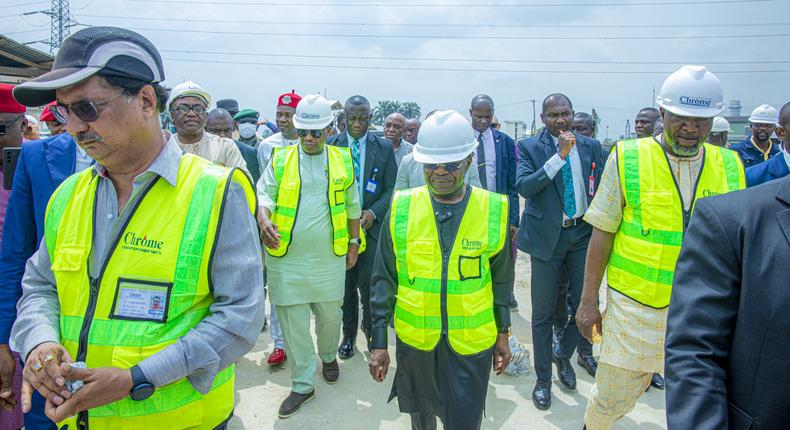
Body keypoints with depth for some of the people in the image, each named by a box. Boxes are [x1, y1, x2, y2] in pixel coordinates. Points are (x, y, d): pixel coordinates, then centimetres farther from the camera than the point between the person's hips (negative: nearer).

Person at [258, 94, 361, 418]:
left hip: (330, 258, 1)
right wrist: (265, 220, -24)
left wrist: (353, 242, 12)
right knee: (293, 323, 6)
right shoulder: (280, 160, 0)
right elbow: (265, 195, -3)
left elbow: (352, 205, 11)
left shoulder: (343, 160, 4)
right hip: (286, 259, 0)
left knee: (329, 315, 15)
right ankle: (303, 385, 22)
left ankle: (328, 355, 47)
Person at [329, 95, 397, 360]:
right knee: (345, 285, 11)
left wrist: (373, 212, -13)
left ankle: (372, 334, 20)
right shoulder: (331, 146, 2)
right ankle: (349, 335, 27)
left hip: (372, 226, -1)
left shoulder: (384, 148, 2)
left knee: (370, 285, 0)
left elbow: (391, 189, 2)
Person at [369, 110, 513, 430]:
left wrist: (503, 333, 9)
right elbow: (384, 280, -3)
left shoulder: (494, 210, -8)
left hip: (472, 342, -1)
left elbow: (502, 280, 3)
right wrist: (379, 342, -2)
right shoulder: (401, 209, -8)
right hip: (413, 337, 1)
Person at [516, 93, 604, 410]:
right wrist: (559, 156, -23)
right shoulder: (529, 147, -4)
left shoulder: (591, 146, 5)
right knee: (543, 313, 6)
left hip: (583, 233, 3)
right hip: (547, 236, -3)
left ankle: (563, 355, 36)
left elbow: (601, 190, 10)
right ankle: (543, 378, 23)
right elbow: (523, 187, -19)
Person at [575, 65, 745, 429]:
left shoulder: (729, 166, 2)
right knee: (613, 397, 9)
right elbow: (602, 234, -5)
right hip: (634, 307, -2)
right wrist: (589, 300, -5)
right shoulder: (627, 159, -7)